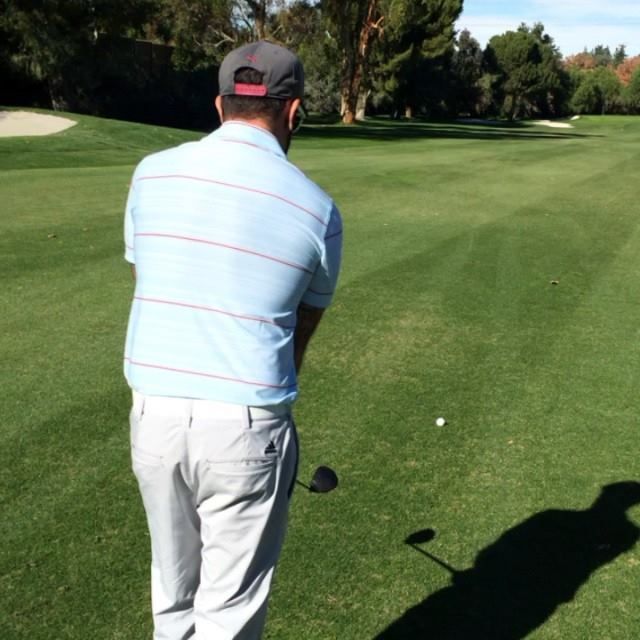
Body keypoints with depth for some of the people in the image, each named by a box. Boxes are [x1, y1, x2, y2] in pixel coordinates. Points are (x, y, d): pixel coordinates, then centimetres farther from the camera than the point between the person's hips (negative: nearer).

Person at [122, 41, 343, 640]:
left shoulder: (153, 173, 0)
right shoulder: (316, 209, -6)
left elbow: (149, 285, 9)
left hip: (154, 413, 4)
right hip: (246, 426, -3)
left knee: (174, 590, 23)